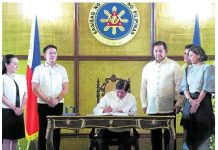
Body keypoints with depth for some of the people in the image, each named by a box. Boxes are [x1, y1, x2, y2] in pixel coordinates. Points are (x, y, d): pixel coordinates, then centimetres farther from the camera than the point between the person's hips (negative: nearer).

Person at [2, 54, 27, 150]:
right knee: (7, 139, -3)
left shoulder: (22, 78, 10)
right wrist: (14, 108, -14)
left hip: (19, 112, 5)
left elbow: (25, 94, 8)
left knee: (15, 138, 9)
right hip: (6, 111, -5)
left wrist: (21, 108, -6)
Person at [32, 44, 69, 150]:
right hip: (43, 104, -1)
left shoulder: (62, 69, 7)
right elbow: (34, 88, -3)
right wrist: (47, 100, -12)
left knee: (56, 130, 4)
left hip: (58, 104, 2)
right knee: (43, 129, 1)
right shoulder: (38, 69, 2)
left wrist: (57, 99, -12)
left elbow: (65, 88, 4)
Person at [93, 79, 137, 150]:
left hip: (123, 129, 0)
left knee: (127, 142, -28)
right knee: (101, 140, -28)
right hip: (108, 128, 0)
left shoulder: (131, 98, 5)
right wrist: (104, 111, -21)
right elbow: (96, 110, 2)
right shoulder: (108, 96, 3)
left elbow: (134, 114, 2)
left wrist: (123, 113, -17)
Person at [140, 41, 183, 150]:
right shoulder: (148, 67, 12)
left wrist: (179, 103, -9)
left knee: (169, 135, 1)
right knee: (155, 135, 8)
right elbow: (143, 87, 14)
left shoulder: (173, 66, 1)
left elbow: (179, 86, -3)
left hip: (168, 108, -3)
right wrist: (144, 104, 10)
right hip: (152, 108, 4)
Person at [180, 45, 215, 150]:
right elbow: (184, 86, 4)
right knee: (190, 132, 5)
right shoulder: (189, 69, 13)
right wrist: (190, 100, -13)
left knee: (202, 132, -5)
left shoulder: (208, 68, -3)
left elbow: (206, 87, -10)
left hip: (203, 102, -5)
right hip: (189, 101, 5)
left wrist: (197, 102, -16)